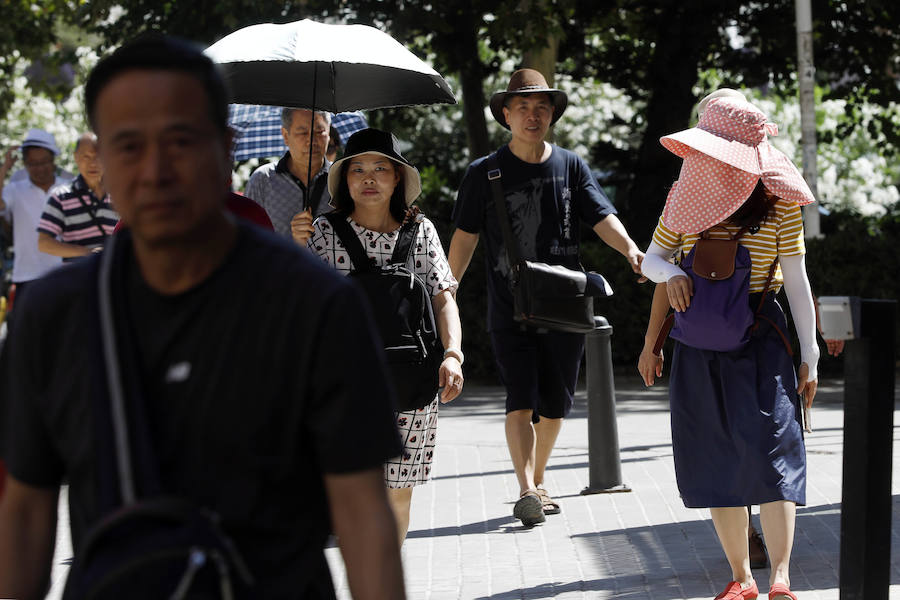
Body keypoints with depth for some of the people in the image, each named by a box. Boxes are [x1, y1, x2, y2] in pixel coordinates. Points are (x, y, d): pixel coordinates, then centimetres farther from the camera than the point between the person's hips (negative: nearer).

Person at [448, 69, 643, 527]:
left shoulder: (571, 167, 7)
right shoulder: (484, 173, 3)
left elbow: (602, 217, -2)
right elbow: (466, 236, 4)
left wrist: (630, 250, -21)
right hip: (509, 310, -2)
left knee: (554, 404, 8)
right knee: (521, 399, -13)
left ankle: (537, 482, 25)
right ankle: (526, 490, -19)